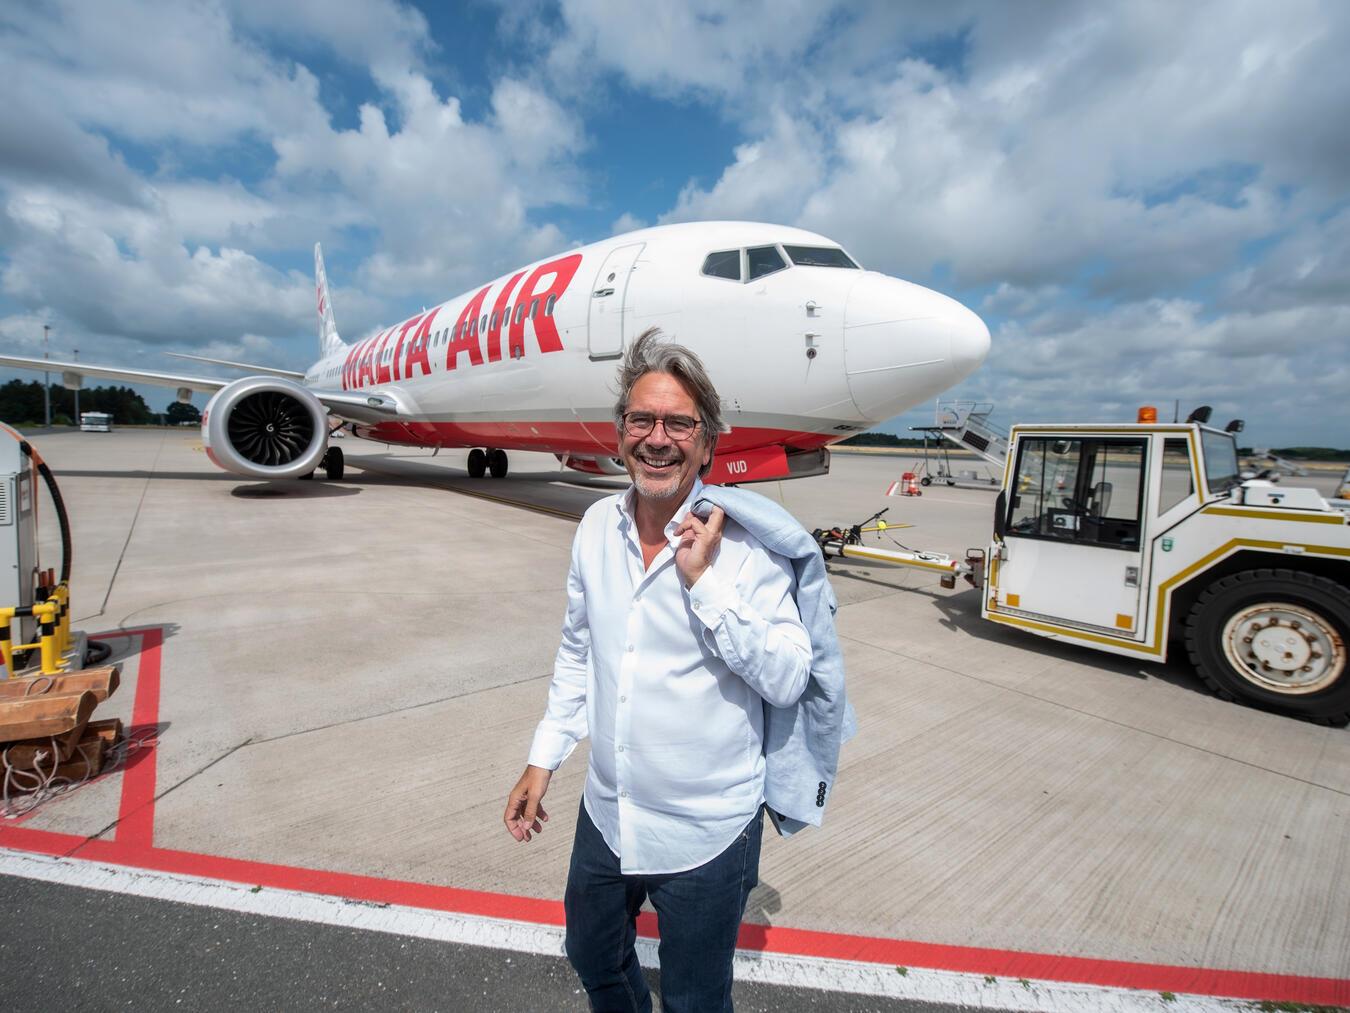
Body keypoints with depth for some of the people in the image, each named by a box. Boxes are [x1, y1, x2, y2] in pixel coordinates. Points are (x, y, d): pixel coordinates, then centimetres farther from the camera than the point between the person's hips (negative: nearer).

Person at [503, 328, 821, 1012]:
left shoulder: (745, 540, -19)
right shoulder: (597, 526, -4)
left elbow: (787, 683, -21)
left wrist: (705, 579, -29)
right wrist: (543, 760, 9)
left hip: (706, 832, -5)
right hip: (606, 812, 5)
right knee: (591, 957, 30)